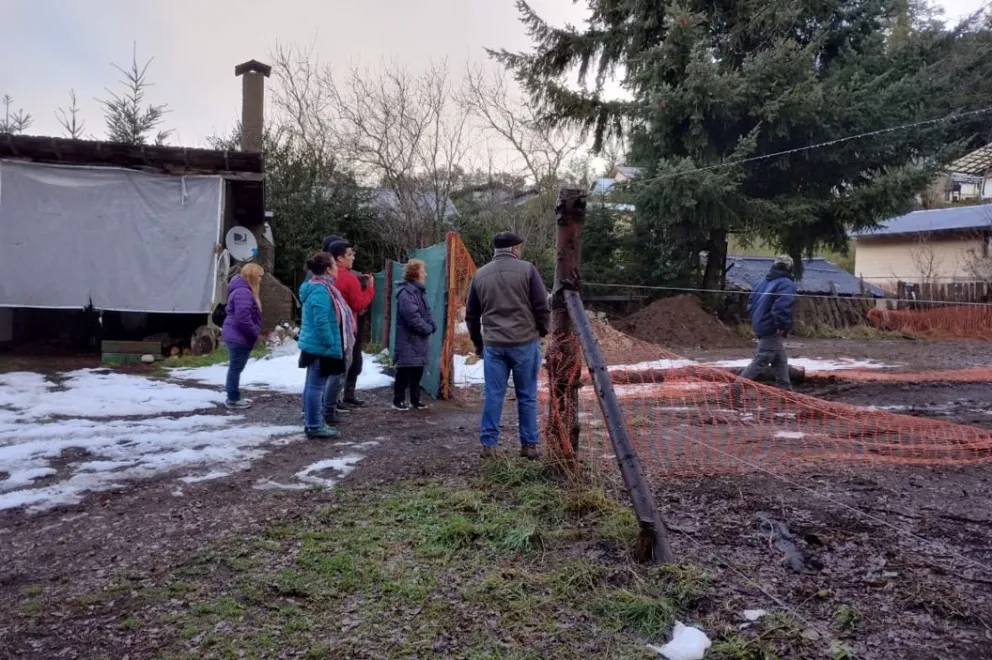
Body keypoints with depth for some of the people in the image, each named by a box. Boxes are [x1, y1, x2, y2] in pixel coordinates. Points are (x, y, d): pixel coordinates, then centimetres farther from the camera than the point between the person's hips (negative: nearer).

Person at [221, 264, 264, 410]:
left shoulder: (244, 290, 17)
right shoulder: (243, 292, -19)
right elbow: (243, 317, -27)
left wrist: (255, 332, 15)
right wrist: (255, 332, -16)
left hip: (237, 336, 11)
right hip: (238, 337, -11)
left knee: (235, 368, 16)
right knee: (236, 368, -4)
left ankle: (233, 397, 25)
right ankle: (233, 400, 3)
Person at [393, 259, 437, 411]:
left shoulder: (419, 291, 15)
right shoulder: (406, 292, -18)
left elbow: (427, 311, 16)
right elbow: (412, 316, -24)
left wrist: (432, 325, -3)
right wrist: (427, 329, -13)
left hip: (419, 340, 10)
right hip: (408, 341, -10)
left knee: (417, 371, 14)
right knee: (405, 372, -3)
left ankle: (415, 400, 24)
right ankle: (398, 401, 8)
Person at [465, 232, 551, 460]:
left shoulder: (480, 274, 8)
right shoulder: (526, 269, -3)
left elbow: (471, 315, 13)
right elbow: (542, 307, -4)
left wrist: (477, 342, 25)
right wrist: (542, 331, 13)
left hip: (493, 345, 3)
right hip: (525, 342, -2)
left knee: (493, 395, 7)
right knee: (527, 396, 6)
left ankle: (489, 444, 9)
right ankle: (529, 445, 12)